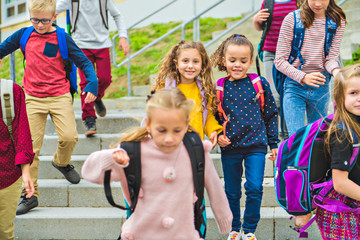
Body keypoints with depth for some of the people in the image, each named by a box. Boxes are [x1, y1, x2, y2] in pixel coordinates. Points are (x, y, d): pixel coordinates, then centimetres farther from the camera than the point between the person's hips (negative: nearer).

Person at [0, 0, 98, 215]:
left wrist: (92, 83, -13)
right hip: (33, 99, 2)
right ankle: (30, 195, 9)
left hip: (59, 96, -1)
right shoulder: (24, 35, 5)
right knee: (30, 146, -3)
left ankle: (62, 162, 19)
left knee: (69, 136, -17)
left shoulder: (61, 38, -1)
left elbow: (84, 61, 0)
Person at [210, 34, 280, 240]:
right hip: (230, 147, 1)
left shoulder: (260, 84, -3)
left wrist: (273, 143, 6)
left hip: (256, 145, -1)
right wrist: (218, 136, -9)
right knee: (232, 191, 11)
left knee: (255, 188, -8)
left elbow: (271, 114, 5)